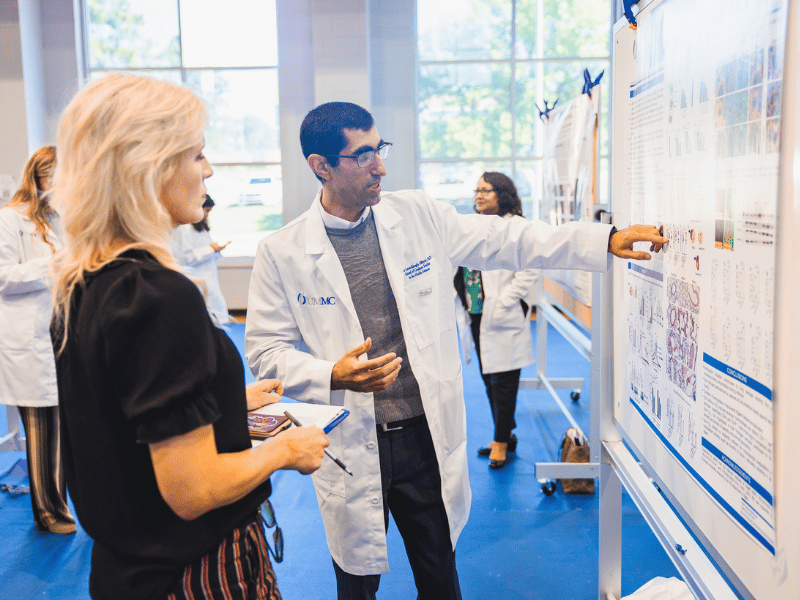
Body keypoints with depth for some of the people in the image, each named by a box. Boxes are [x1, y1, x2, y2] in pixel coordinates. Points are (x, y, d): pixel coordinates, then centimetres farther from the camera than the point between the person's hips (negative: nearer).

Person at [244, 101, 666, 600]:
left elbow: (506, 240, 2)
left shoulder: (418, 215, 0)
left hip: (429, 436, 2)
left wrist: (607, 240, -4)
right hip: (353, 447, -2)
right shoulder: (282, 253, -7)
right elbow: (266, 349, -3)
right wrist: (331, 376, -21)